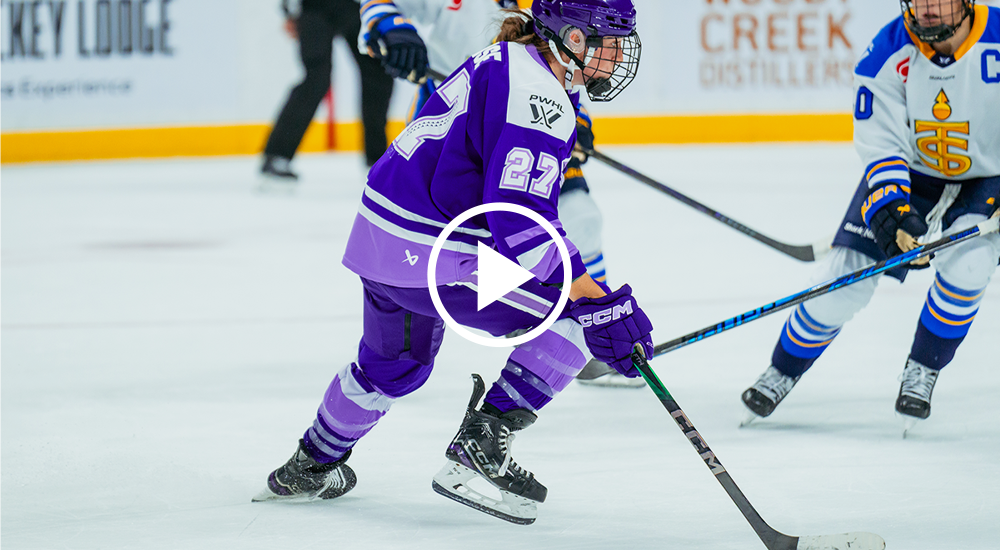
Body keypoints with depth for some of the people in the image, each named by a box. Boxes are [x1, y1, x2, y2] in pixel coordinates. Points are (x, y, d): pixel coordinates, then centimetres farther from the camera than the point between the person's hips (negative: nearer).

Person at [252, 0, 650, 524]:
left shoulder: (504, 62, 11)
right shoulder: (536, 98, -21)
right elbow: (521, 221, -28)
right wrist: (601, 304, -27)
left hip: (382, 232, 10)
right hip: (430, 257, -10)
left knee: (396, 363, 33)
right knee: (576, 317, -7)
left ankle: (309, 467, 51)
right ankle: (478, 449, -5)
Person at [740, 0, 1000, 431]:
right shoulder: (889, 54, -21)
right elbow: (880, 145, -20)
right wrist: (894, 212, -35)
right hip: (909, 173, 1)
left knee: (965, 265, -27)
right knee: (846, 276, -8)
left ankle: (921, 371, -3)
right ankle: (783, 371, 13)